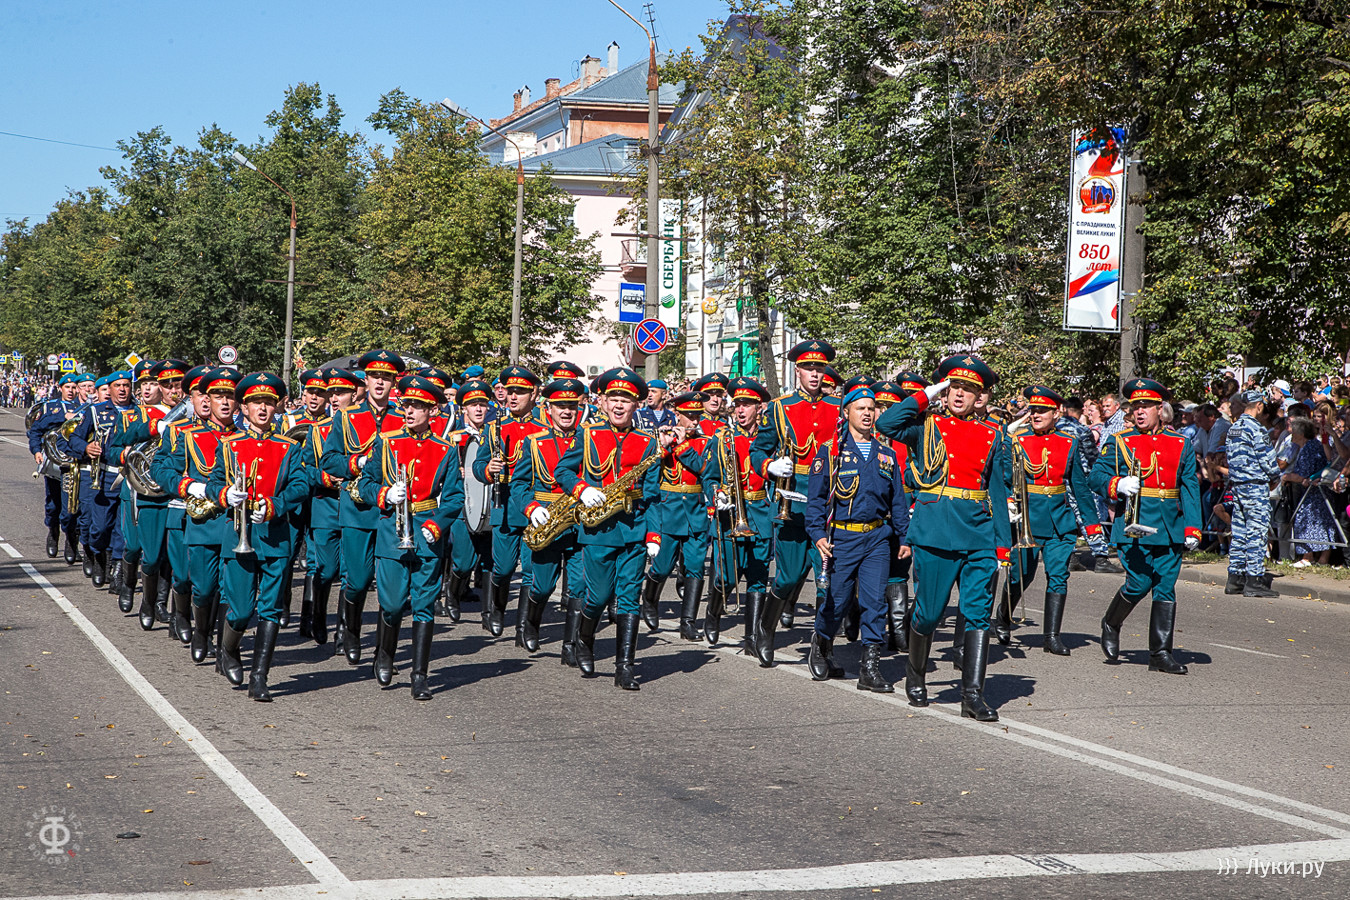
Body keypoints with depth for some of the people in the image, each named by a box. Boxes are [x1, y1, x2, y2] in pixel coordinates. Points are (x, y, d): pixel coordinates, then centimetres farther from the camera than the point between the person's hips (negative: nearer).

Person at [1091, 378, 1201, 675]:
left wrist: (1192, 528, 0)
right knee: (1139, 583, -10)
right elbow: (1096, 475, 4)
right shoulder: (1119, 442, 4)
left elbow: (1190, 488, 9)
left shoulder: (1181, 445, 10)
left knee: (1165, 589, 2)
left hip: (1170, 528, 3)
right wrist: (1118, 485, -18)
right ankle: (1111, 624, 19)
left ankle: (1161, 654, 7)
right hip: (1135, 524, -3)